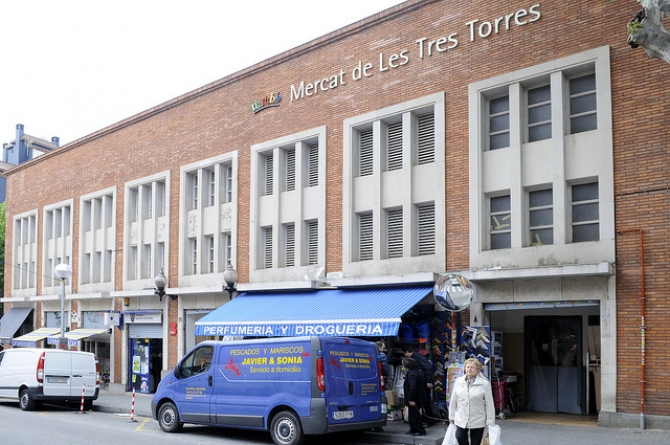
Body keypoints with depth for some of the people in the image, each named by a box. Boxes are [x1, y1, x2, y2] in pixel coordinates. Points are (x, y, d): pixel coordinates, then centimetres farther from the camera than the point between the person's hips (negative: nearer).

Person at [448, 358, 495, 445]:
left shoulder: (485, 384, -11)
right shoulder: (458, 381, 0)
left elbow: (489, 404, -8)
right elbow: (453, 400, 7)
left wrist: (490, 422, -8)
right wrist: (451, 416, 10)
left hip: (478, 420, -2)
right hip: (461, 419, 2)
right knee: (460, 437, -13)